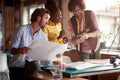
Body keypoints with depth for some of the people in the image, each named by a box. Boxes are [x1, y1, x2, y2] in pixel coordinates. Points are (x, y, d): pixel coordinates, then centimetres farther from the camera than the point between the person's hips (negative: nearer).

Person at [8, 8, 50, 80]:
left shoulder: (44, 36, 7)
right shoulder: (22, 30, -6)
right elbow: (12, 50, -8)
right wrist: (21, 50, -28)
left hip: (32, 66, 4)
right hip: (17, 66, -4)